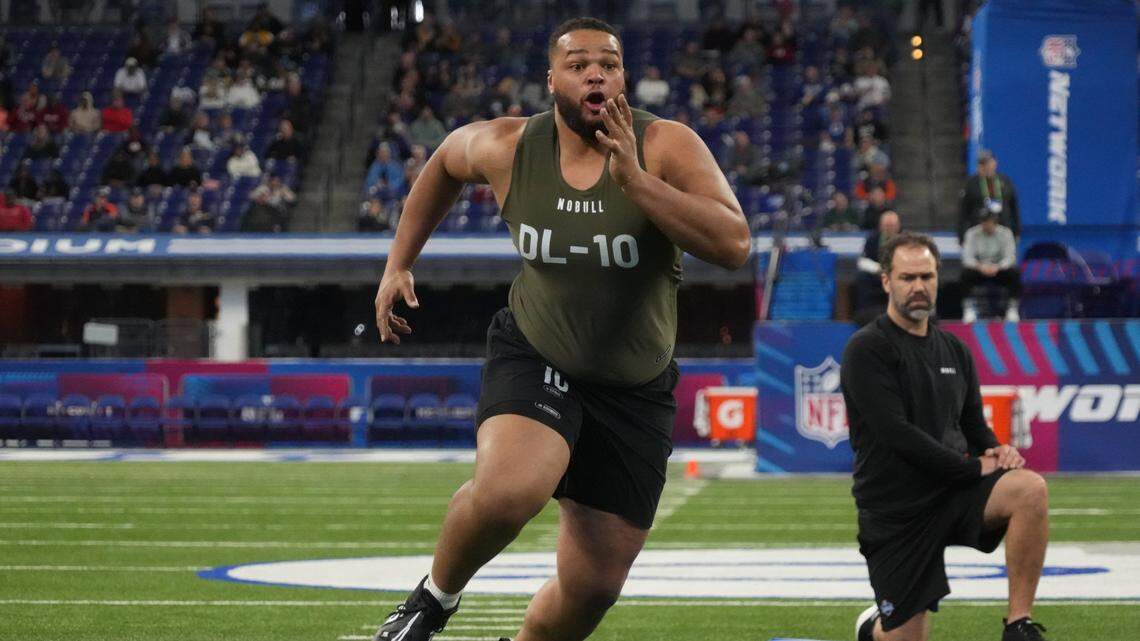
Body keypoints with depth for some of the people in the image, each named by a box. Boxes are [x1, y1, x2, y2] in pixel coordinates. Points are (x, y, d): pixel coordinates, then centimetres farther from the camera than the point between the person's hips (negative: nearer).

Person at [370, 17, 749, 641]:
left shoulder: (666, 146, -16)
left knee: (593, 586, 4)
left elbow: (733, 245, -30)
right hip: (534, 359, -1)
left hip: (634, 394, 1)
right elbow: (445, 158, 15)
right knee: (507, 490, -33)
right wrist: (398, 265, 13)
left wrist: (634, 180, -36)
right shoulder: (507, 147, -9)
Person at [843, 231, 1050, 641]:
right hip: (895, 508, -4)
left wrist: (996, 451, -6)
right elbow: (896, 434, -18)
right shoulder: (867, 350, -9)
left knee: (1030, 489, -27)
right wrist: (973, 467, -16)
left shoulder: (955, 351, 12)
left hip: (954, 491, 4)